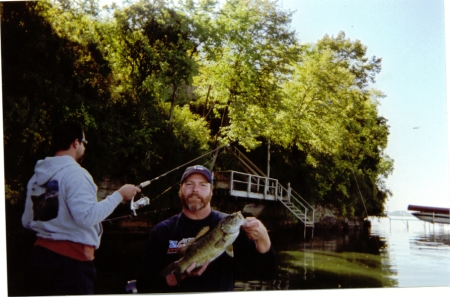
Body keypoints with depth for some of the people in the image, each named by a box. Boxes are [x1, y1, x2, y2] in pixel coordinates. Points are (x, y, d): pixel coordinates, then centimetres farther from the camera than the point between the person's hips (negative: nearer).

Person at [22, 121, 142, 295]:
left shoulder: (36, 176, 10)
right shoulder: (75, 173, -13)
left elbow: (27, 221, 15)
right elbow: (87, 217, -23)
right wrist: (119, 195, -13)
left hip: (40, 253, 8)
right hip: (71, 258, -8)